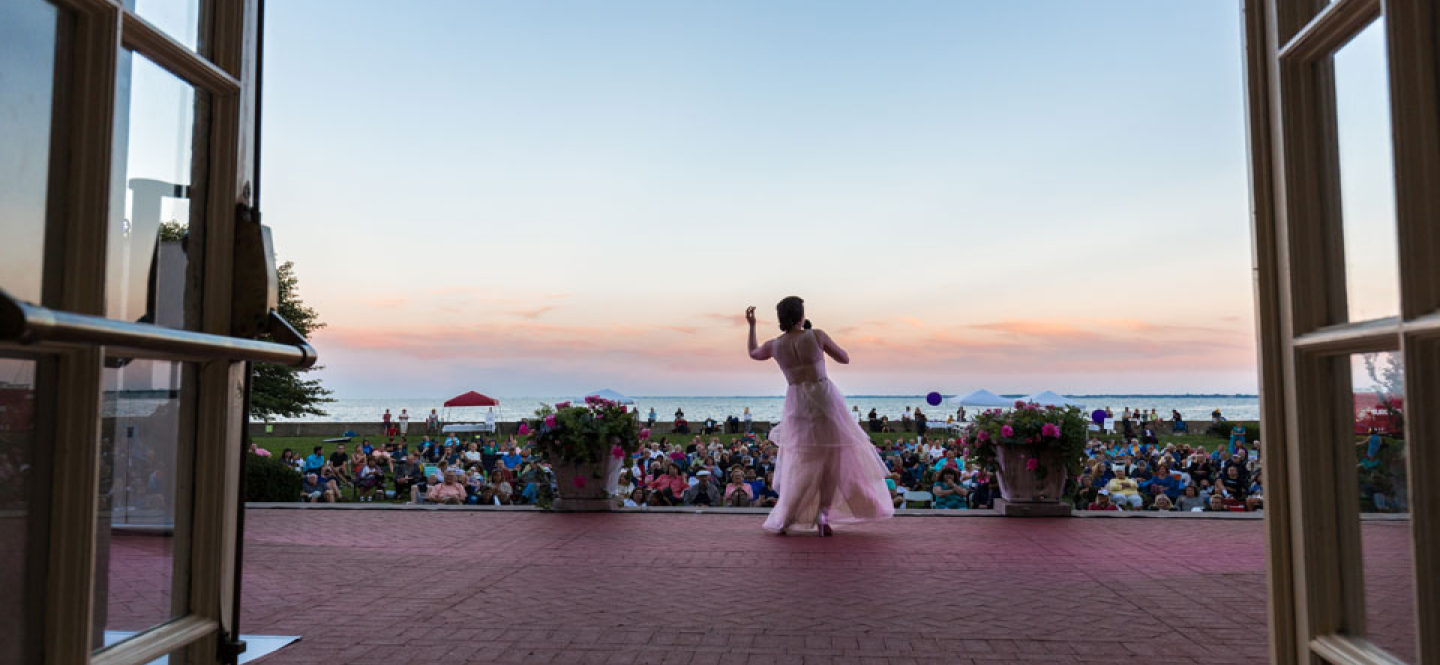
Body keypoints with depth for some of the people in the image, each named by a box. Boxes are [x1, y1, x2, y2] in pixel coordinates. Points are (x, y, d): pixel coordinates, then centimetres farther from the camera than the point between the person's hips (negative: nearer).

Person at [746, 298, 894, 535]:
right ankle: (823, 513, -1)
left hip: (797, 404, 3)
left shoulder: (774, 345, 2)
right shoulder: (816, 335, -6)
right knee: (832, 458, 11)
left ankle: (783, 521, 8)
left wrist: (751, 325, 35)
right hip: (824, 399, -3)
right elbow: (845, 358, 5)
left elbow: (753, 353, 25)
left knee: (800, 463, 13)